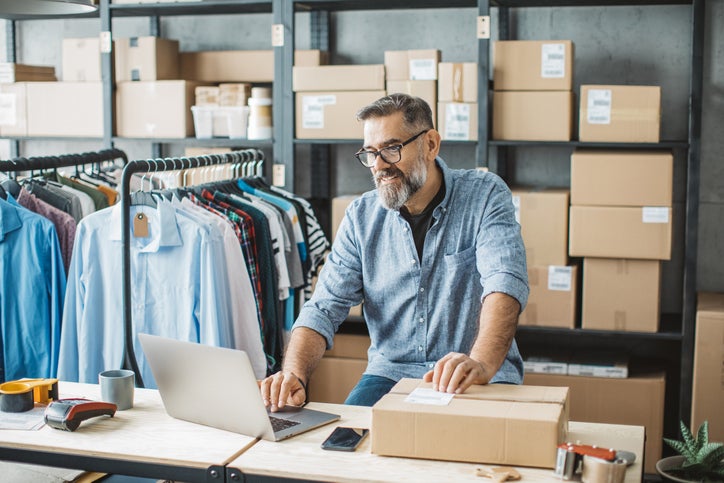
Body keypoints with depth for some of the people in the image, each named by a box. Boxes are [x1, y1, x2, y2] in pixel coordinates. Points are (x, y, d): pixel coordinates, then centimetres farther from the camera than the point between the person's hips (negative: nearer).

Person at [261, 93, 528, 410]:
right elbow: (325, 308, -1)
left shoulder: (485, 196, -6)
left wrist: (481, 363, -41)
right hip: (391, 373, 3)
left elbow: (504, 283, -22)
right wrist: (294, 375, -22)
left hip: (481, 380, -2)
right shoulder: (361, 217, 4)